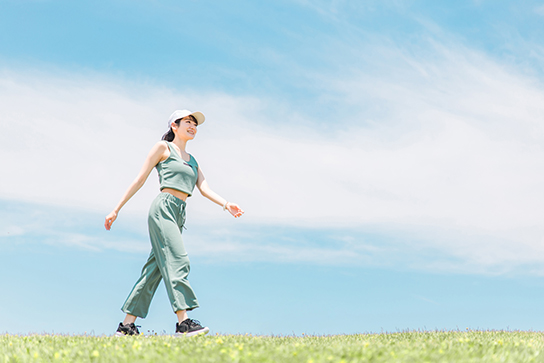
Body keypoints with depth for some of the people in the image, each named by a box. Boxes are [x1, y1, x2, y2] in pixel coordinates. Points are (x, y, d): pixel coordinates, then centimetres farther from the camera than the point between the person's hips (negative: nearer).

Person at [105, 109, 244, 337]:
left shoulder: (192, 161, 25)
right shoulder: (163, 147, 7)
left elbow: (204, 189, 11)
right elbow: (140, 179, 4)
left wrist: (226, 205, -8)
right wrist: (116, 209, 2)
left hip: (179, 214, 7)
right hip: (163, 208, -7)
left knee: (154, 269, 3)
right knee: (176, 260, -18)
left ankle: (127, 326, 7)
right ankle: (183, 322, -23)